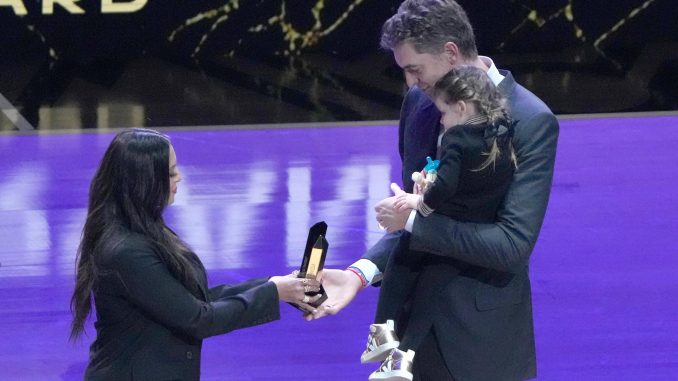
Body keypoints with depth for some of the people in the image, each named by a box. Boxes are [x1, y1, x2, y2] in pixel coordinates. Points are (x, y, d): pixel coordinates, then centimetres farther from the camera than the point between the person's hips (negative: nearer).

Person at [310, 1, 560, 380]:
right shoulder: (420, 101, 3)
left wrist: (414, 220, -17)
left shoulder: (532, 121, -15)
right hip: (411, 319, 5)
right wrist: (361, 273, -5)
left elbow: (513, 244, -21)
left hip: (480, 336, -5)